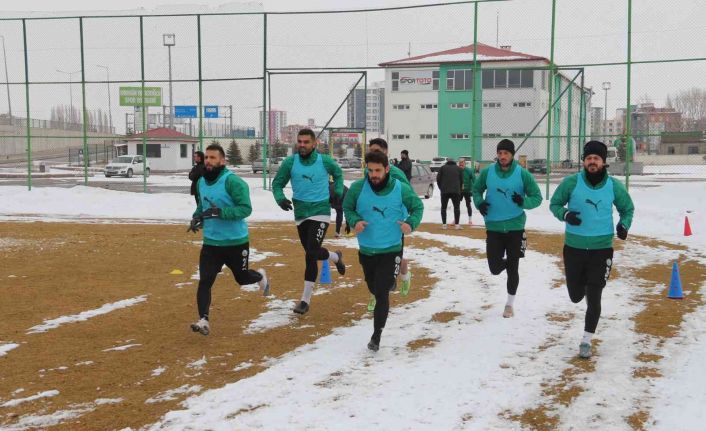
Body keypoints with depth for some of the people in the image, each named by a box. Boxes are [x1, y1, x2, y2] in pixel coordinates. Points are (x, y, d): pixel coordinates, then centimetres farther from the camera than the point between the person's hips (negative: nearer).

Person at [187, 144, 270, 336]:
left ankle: (260, 276, 49)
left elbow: (246, 208, -23)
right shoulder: (201, 181, 6)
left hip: (236, 242, -4)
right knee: (205, 281, -10)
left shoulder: (232, 181, -17)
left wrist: (221, 212, -33)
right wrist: (197, 217, 2)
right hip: (211, 242, 5)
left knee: (242, 278, 15)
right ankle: (203, 321, -7)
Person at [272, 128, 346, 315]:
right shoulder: (290, 162, -5)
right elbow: (277, 184, 2)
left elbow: (338, 173, 16)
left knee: (311, 254, -17)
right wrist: (280, 198, -18)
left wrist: (338, 191, 3)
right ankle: (336, 257, 50)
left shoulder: (324, 161, -6)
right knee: (312, 252, 18)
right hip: (300, 214, 4)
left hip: (320, 212, -4)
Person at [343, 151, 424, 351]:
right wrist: (355, 221, -17)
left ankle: (377, 335, -2)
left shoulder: (401, 189, -13)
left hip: (391, 250, -3)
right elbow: (347, 208, 4)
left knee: (382, 293, -12)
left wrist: (411, 223, -16)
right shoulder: (358, 188, -12)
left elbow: (418, 207, 3)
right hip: (366, 250, 3)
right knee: (373, 288, 23)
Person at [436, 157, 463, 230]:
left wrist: (441, 188, 16)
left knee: (443, 207, 8)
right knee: (457, 207, 6)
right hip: (456, 191, 1)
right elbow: (461, 180, 10)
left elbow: (438, 179, 4)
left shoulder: (443, 168, 8)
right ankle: (457, 224, -1)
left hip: (444, 191, 0)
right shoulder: (458, 169, 12)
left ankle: (444, 224, 2)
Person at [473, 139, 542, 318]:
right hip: (493, 227, 2)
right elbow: (476, 189, 13)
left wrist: (523, 201, -24)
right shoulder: (487, 172, -4)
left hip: (515, 227, -1)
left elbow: (537, 197, -3)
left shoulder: (522, 174, -9)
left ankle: (510, 304, 23)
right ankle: (507, 262, 38)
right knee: (495, 268, 0)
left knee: (512, 268, 4)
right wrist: (479, 202, -7)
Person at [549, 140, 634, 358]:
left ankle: (586, 341, 11)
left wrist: (624, 225, -7)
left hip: (601, 248, -1)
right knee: (576, 296, 13)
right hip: (574, 247, 1)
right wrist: (565, 214, -17)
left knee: (593, 298, -4)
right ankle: (583, 283, 50)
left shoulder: (614, 186, -4)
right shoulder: (571, 182, -8)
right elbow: (554, 203, 3)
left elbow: (627, 208, 13)